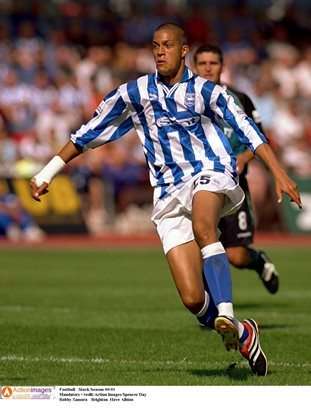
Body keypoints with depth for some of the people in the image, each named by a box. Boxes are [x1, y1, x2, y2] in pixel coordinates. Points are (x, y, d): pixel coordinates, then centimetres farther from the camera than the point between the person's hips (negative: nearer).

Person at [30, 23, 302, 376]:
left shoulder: (204, 91, 1)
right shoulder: (134, 94, 7)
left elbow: (247, 130, -1)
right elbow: (88, 134, 14)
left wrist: (279, 174, -10)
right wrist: (47, 173, 15)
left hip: (209, 175, -2)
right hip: (169, 195, 2)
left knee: (202, 227, -41)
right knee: (192, 299, -12)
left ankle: (226, 315, -46)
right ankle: (242, 334, 14)